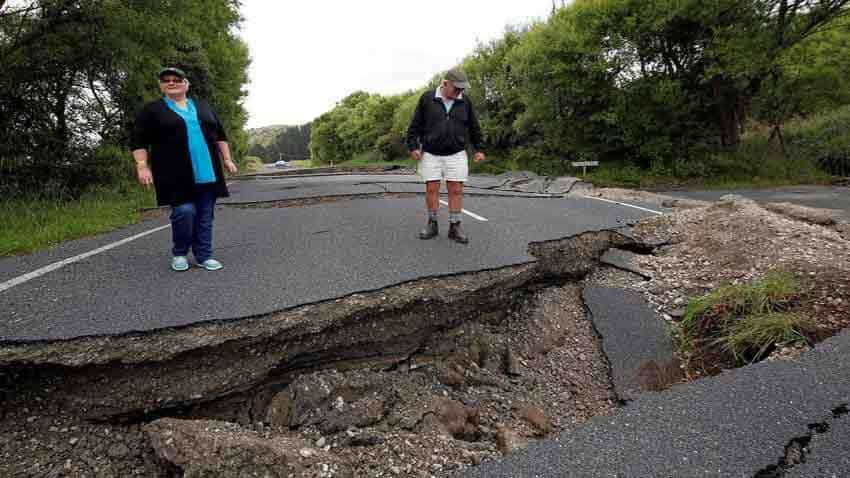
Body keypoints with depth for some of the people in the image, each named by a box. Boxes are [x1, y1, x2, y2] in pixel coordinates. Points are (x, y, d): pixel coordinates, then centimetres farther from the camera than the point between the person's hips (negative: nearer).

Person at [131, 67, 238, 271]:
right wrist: (142, 166, -9)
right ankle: (179, 253, 10)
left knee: (205, 215, 4)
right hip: (177, 176, -3)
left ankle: (204, 256, 13)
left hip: (207, 173, 4)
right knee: (184, 212, -11)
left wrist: (227, 159, 11)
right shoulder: (152, 110, 6)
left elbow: (220, 135, 19)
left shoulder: (203, 107, 16)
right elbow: (138, 141, 2)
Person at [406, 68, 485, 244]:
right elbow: (415, 125, 0)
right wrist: (413, 147, -7)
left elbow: (474, 127, 12)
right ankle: (432, 225, 12)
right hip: (430, 155, -1)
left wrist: (478, 149, 9)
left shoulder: (465, 101, 2)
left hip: (456, 155, 1)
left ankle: (455, 227, 5)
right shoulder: (427, 98, -4)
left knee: (456, 190, -2)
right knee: (431, 189, -1)